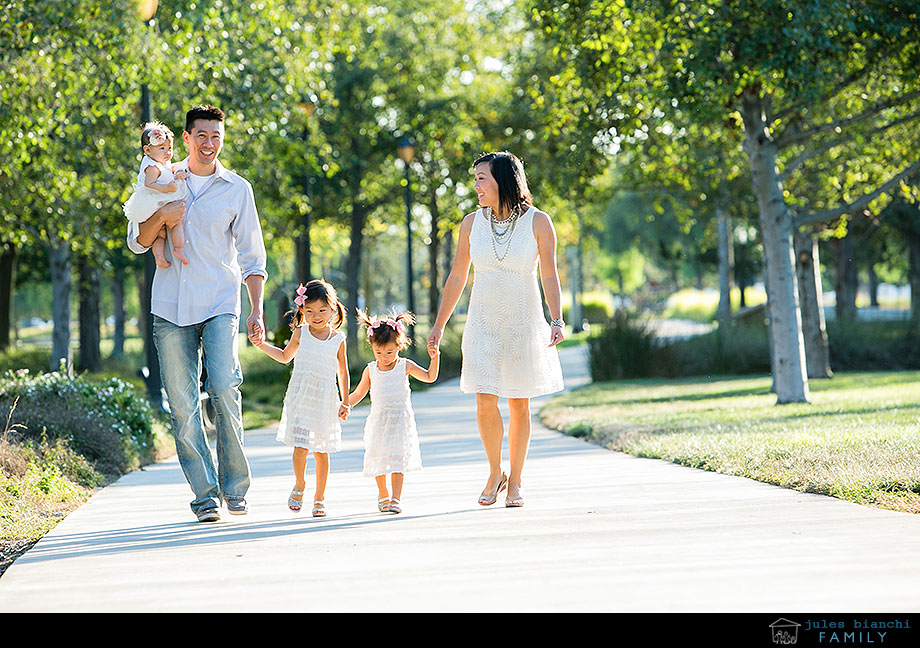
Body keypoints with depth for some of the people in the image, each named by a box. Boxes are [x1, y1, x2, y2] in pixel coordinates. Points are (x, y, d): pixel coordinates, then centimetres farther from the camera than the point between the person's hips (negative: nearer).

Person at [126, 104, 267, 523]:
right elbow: (137, 242, 12)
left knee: (224, 389, -17)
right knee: (183, 405, -3)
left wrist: (257, 310, 2)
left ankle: (235, 486, -2)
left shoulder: (237, 190, 8)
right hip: (171, 307, 2)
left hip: (219, 303, -2)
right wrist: (161, 218, -9)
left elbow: (252, 256, 11)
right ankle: (205, 493, 3)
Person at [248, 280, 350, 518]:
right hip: (300, 397, 0)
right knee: (300, 446, -12)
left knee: (321, 450, 5)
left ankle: (319, 497, 17)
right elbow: (285, 356, 21)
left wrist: (345, 402, 9)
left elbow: (343, 373, 10)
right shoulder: (300, 333, 3)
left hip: (325, 400, 0)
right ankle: (299, 486, 14)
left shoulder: (338, 339, 2)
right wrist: (262, 345, 10)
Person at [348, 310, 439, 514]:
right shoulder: (370, 370, 4)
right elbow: (358, 394, 13)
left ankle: (396, 499, -13)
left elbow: (430, 377, 2)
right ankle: (383, 495, 27)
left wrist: (435, 358, -14)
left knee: (397, 459, -12)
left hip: (400, 420, -2)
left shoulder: (405, 366, -1)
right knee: (379, 459, 6)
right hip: (378, 420, 2)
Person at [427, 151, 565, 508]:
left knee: (519, 405, 5)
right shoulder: (472, 223, 2)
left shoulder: (538, 222, -6)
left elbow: (550, 278, -7)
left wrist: (557, 321, -21)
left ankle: (515, 482, 18)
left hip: (523, 323, -1)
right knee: (485, 401, -8)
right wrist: (439, 325, 11)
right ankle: (495, 473, 12)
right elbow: (457, 278, 9)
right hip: (483, 322, 2)